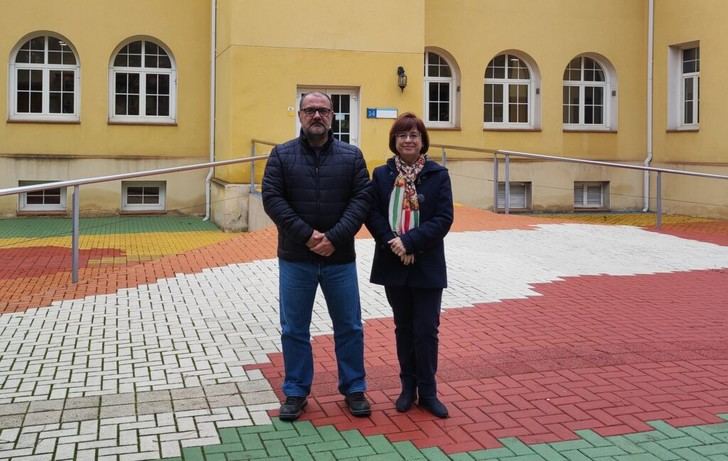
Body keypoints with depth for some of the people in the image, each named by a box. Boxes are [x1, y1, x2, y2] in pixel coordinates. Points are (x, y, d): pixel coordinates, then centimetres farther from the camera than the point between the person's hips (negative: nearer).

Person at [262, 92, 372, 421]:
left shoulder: (351, 156, 3)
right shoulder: (281, 155, 2)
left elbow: (361, 200, -4)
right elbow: (272, 199, -6)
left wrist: (334, 238, -16)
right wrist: (306, 235, -16)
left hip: (340, 258, 1)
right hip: (295, 259, 0)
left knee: (349, 327, 9)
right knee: (294, 330, 8)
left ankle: (354, 389, 25)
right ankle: (296, 392, 22)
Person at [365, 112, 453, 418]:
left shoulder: (438, 175, -2)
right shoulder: (382, 175, 4)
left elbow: (444, 218, -9)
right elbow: (372, 214, -2)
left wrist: (410, 241, -18)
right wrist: (392, 243, -17)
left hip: (427, 266, -2)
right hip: (393, 264, 2)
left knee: (426, 330, 0)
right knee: (404, 328, 13)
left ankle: (427, 392, 14)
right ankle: (408, 388, 25)